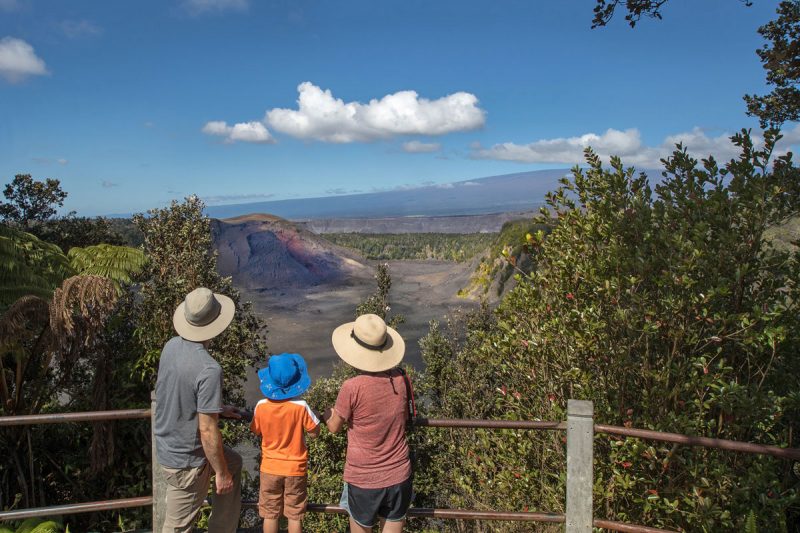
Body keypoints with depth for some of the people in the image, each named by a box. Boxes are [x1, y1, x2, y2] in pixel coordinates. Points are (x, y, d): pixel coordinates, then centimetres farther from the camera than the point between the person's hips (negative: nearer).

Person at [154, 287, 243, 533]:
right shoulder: (209, 369, -31)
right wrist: (221, 473, -12)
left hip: (167, 445, 8)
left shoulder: (171, 346, -7)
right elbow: (208, 431, -26)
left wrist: (217, 408, 17)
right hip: (187, 459, -8)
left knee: (233, 462, 27)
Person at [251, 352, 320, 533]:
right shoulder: (301, 406, -19)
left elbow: (256, 431, 3)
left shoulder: (261, 406, -13)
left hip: (270, 468, 2)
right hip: (295, 469, -1)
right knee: (295, 516, 12)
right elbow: (314, 433, -10)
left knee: (270, 514, 15)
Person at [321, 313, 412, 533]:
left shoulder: (352, 388, -22)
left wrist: (328, 413, 15)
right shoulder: (399, 379, -9)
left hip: (363, 479, -3)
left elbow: (334, 427, -6)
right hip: (398, 476, 3)